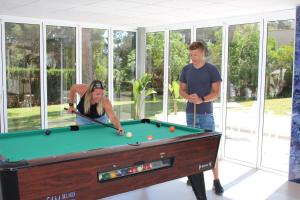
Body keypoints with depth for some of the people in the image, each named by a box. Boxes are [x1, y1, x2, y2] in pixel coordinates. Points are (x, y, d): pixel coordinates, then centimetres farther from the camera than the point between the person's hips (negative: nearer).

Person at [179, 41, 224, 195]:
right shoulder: (186, 69, 6)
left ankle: (216, 180, 3)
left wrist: (202, 99, -22)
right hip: (190, 113, 4)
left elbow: (216, 93, -6)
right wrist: (189, 97, -10)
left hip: (206, 113, -3)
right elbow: (182, 90, 11)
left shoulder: (212, 70, -4)